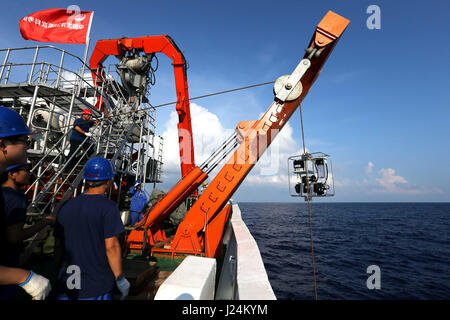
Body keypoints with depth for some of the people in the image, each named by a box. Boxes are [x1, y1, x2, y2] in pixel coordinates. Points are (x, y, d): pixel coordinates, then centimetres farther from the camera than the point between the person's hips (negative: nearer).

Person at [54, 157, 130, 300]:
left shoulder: (66, 206, 0)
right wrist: (120, 279, -8)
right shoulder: (108, 207, -18)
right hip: (97, 288, -4)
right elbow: (111, 246, -19)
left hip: (66, 284, 5)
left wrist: (61, 275, 21)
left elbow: (58, 244, 8)